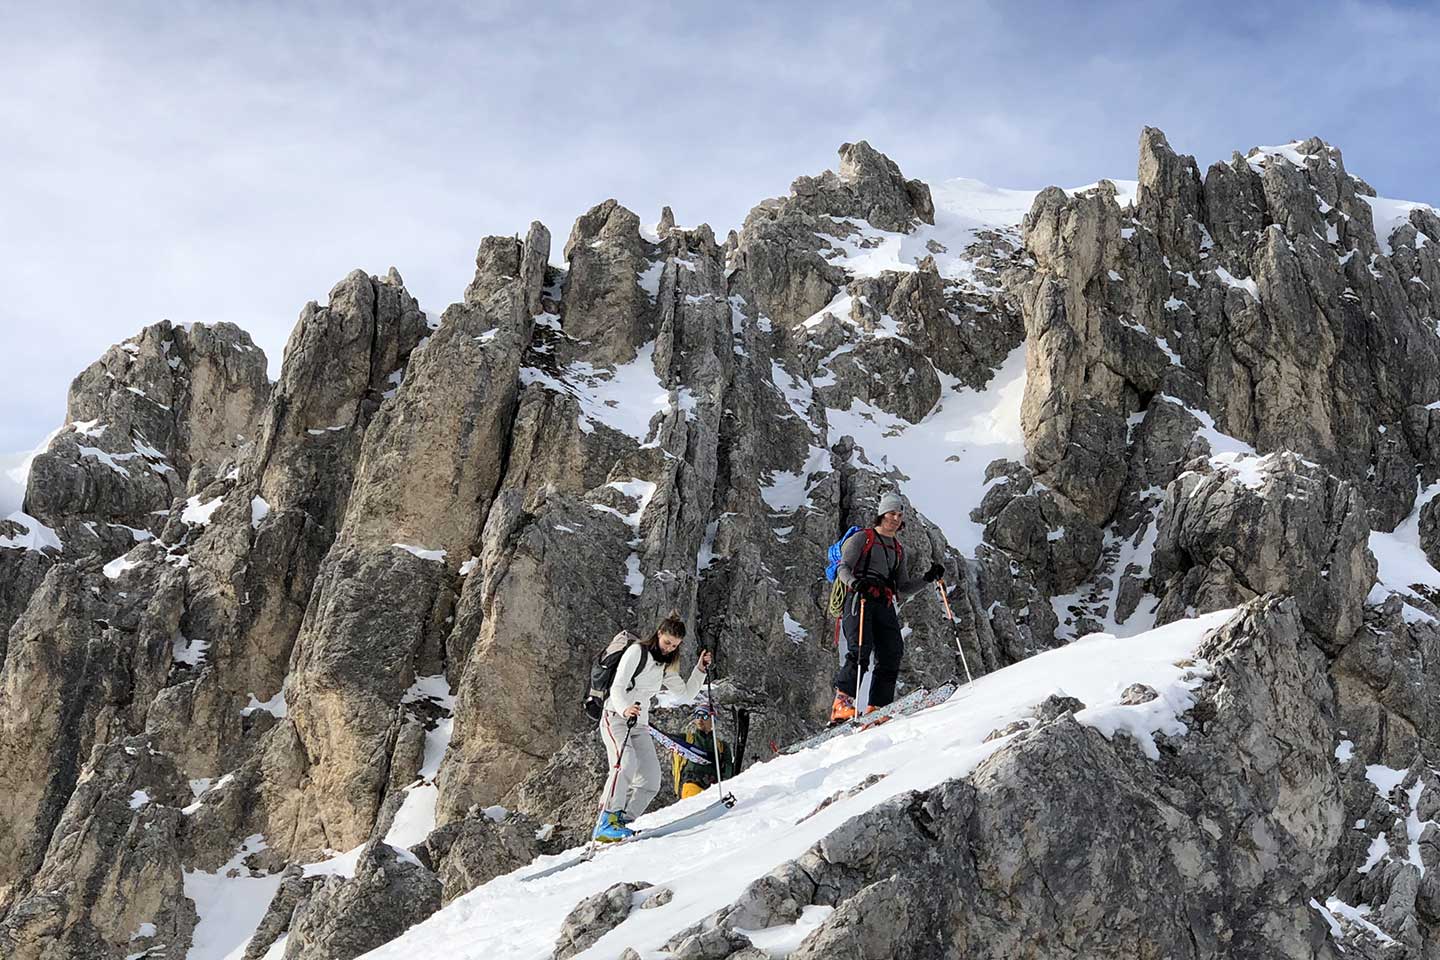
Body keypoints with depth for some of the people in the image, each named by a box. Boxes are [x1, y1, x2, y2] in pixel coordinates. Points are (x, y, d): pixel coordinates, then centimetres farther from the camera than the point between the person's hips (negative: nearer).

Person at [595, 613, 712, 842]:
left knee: (651, 780, -8)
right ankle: (607, 821, -34)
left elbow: (686, 694, 21)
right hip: (616, 717, -7)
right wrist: (625, 709, -36)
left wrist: (700, 670, 9)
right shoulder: (637, 651, -6)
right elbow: (617, 688, -16)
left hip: (639, 724, 8)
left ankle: (621, 823, -6)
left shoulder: (666, 667, 18)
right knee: (626, 764, -31)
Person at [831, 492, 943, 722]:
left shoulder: (898, 550, 28)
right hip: (860, 599, -6)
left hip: (885, 604, 6)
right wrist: (855, 582, -23)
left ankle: (878, 709, -9)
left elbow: (902, 589, 26)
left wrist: (928, 578, 13)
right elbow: (843, 568, -1)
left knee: (892, 654, -9)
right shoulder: (862, 538, 10)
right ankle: (842, 702, -25)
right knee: (860, 650, -23)